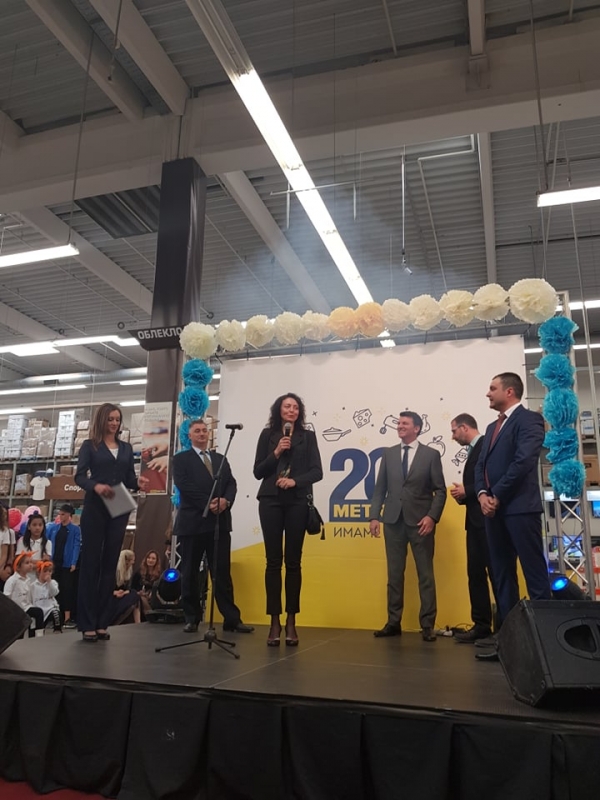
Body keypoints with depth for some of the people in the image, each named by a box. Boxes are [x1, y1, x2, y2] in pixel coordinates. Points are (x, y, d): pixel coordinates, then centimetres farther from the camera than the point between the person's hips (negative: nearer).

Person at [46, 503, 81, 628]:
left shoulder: (75, 529, -1)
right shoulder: (53, 527, 9)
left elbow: (76, 546, -6)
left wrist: (74, 563, -14)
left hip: (67, 564, -3)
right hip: (54, 562, 4)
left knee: (67, 589, -2)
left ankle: (67, 618, -1)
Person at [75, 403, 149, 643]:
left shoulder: (126, 448, 14)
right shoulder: (90, 445, 3)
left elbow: (129, 478, 10)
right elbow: (79, 476, -8)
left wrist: (138, 483, -13)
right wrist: (96, 486, -28)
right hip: (95, 508, -4)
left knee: (110, 564, 6)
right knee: (91, 563, -1)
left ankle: (102, 622, 11)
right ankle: (87, 624, 3)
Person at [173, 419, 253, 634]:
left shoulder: (221, 459, 18)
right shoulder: (181, 459, 5)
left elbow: (231, 483, 8)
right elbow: (184, 486, -9)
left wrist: (225, 501, -13)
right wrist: (207, 504, -16)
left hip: (220, 522, 3)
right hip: (192, 522, -3)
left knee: (223, 573, 4)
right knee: (190, 573, 5)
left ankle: (232, 618, 6)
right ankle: (192, 618, 16)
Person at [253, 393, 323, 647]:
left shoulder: (308, 436, 10)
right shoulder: (267, 435, 10)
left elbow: (317, 471, 3)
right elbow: (258, 471, 6)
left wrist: (295, 480, -12)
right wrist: (276, 453, -7)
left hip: (297, 502, 0)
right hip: (271, 501, 0)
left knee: (293, 561, 2)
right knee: (273, 561, 0)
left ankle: (291, 621, 9)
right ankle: (274, 622, 5)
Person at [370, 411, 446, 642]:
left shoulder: (431, 454, 2)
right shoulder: (388, 453, 10)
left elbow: (440, 490, -1)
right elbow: (380, 488, 9)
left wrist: (432, 516, -13)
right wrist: (374, 516, 0)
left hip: (420, 521, -3)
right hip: (393, 520, 3)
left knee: (426, 574, 2)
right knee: (394, 574, 7)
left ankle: (427, 625, 10)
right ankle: (393, 622, 15)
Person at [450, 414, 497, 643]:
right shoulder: (473, 451, 19)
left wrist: (466, 491, -12)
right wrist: (463, 495, 2)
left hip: (488, 519, -10)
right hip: (475, 521, 10)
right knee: (475, 573, 8)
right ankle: (482, 625, 13)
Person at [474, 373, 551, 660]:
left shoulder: (529, 419, -5)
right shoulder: (492, 427, 22)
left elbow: (524, 460, -17)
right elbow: (481, 465, 16)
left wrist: (497, 495, -13)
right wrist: (482, 494, -2)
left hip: (520, 507, -9)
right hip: (495, 510, 9)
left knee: (534, 573, -4)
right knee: (502, 576, 9)